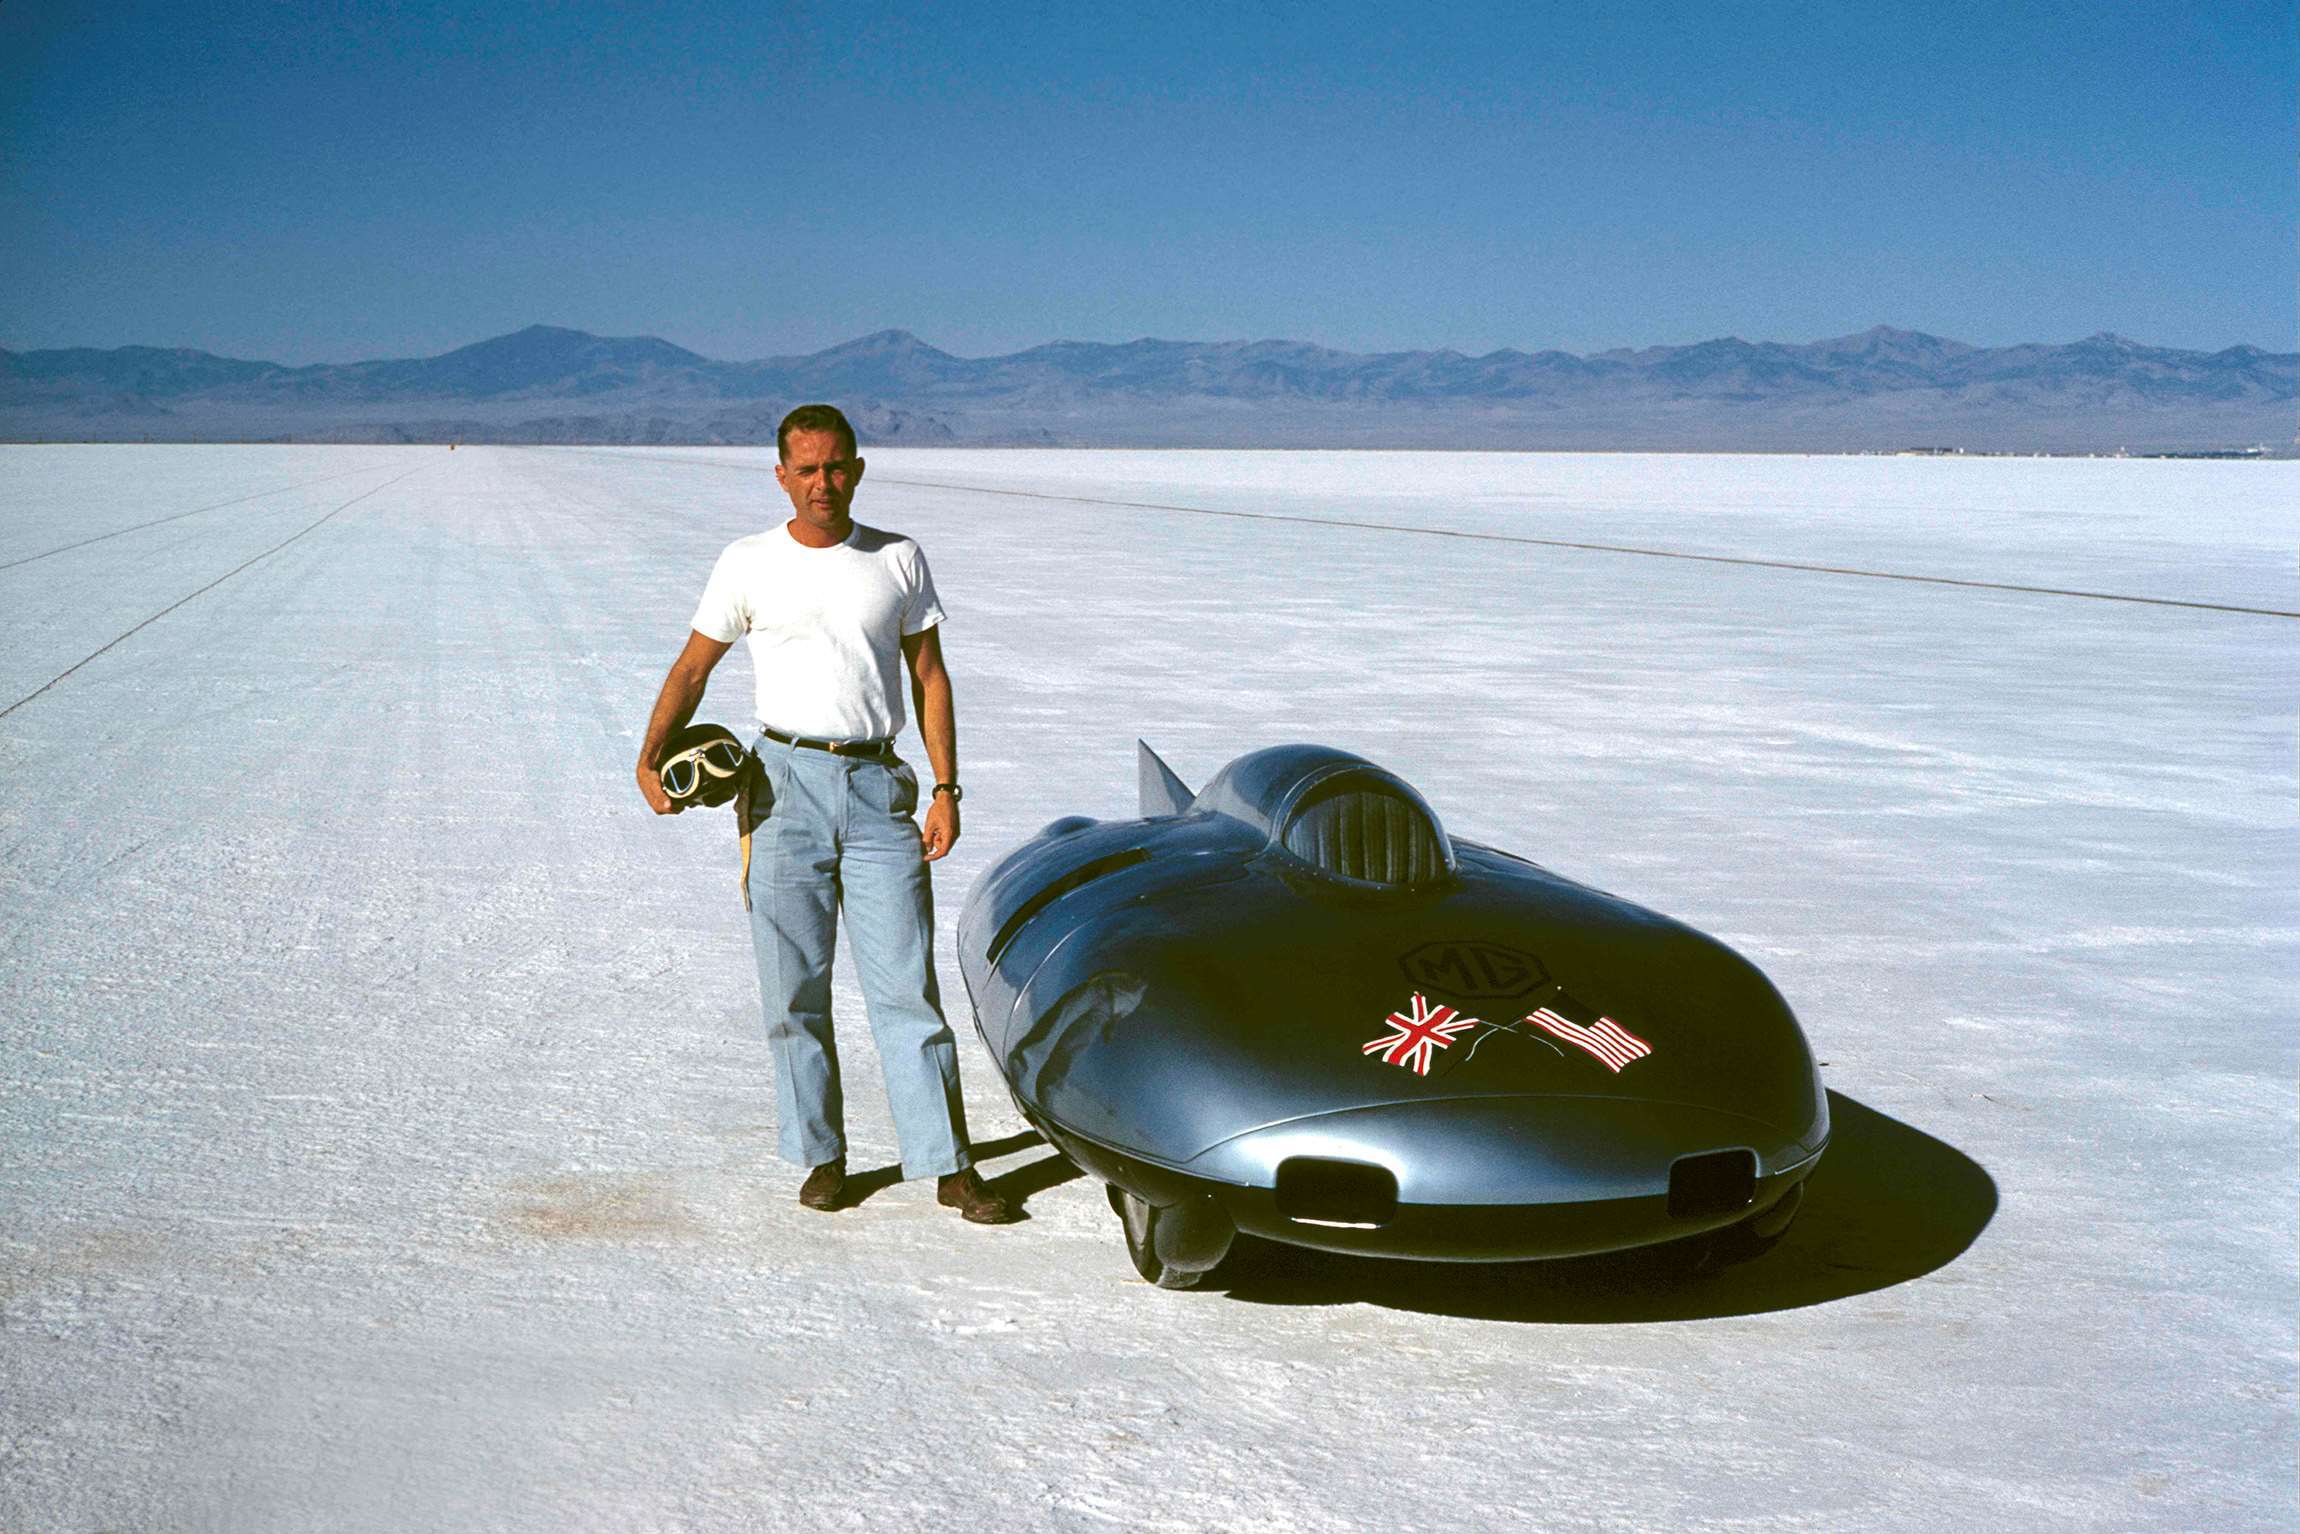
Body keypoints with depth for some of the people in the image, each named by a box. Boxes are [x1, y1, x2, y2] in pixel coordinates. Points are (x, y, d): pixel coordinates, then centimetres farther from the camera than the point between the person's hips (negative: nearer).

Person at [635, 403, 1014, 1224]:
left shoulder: (899, 560, 7)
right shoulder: (748, 564, 5)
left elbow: (930, 677, 9)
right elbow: (692, 668, 8)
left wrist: (946, 790, 1)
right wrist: (650, 758, -6)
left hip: (878, 786, 0)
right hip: (787, 782, 0)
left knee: (906, 985, -2)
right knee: (794, 989, 4)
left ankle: (948, 1164, 3)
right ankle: (821, 1156, 18)